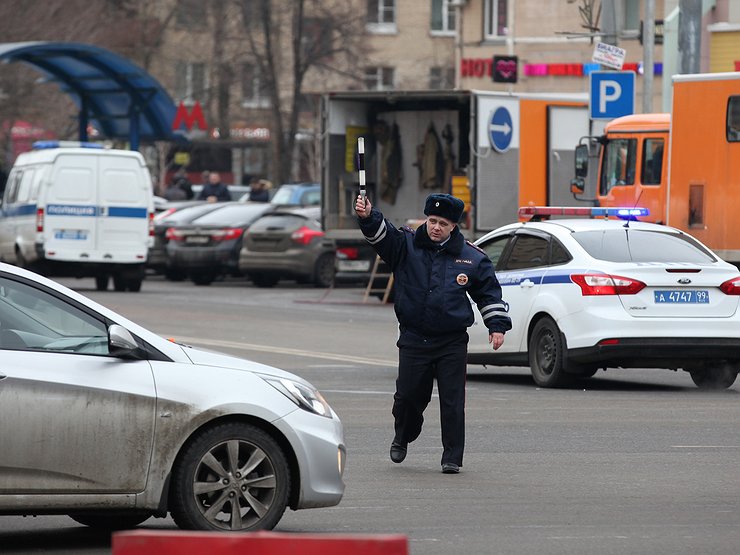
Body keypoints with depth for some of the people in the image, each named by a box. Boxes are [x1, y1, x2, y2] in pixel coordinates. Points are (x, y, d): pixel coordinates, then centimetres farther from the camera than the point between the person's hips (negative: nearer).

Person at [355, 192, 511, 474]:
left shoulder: (471, 257, 3)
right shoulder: (406, 245, 1)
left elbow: (489, 291, 12)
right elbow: (381, 234, -17)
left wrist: (497, 325, 6)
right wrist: (368, 217, -37)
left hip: (452, 343, 0)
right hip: (413, 339, 0)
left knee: (452, 401, -4)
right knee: (408, 395, 4)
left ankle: (452, 456, 4)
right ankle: (402, 438, 33)